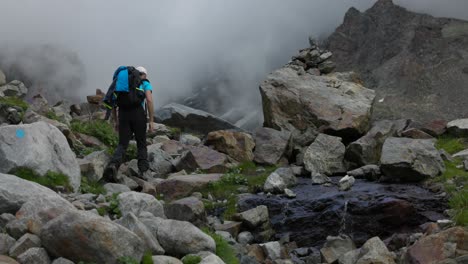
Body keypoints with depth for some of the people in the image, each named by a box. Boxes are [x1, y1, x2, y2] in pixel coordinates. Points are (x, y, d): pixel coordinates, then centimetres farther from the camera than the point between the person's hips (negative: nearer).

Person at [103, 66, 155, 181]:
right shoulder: (146, 84, 13)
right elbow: (149, 100, -5)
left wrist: (116, 120, 23)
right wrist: (151, 121, -4)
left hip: (123, 115, 3)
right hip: (138, 114, -3)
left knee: (122, 145, -2)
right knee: (141, 144, 14)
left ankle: (113, 166, -31)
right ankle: (144, 171, 8)